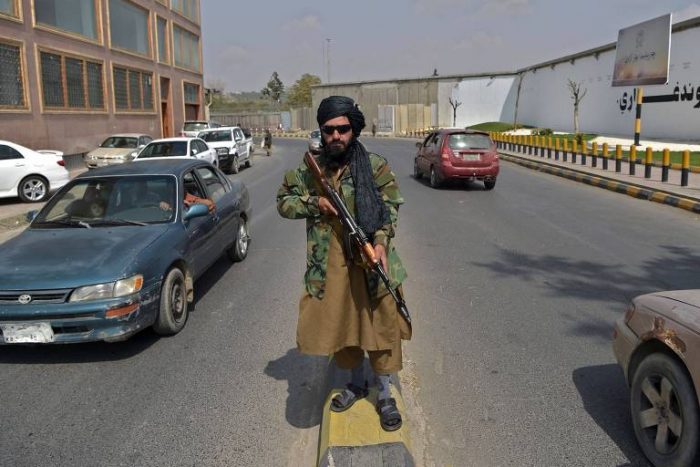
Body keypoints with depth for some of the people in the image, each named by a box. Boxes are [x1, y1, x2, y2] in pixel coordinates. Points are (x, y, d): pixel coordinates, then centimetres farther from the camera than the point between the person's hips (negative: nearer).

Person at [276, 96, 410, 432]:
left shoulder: (375, 166, -4)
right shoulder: (309, 168, 2)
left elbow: (390, 208, -5)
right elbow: (284, 201, 9)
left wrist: (381, 241, -21)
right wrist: (314, 203, -9)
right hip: (329, 266, 3)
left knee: (380, 326, 5)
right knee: (339, 326, 15)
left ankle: (384, 395, 25)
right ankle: (356, 383, 40)